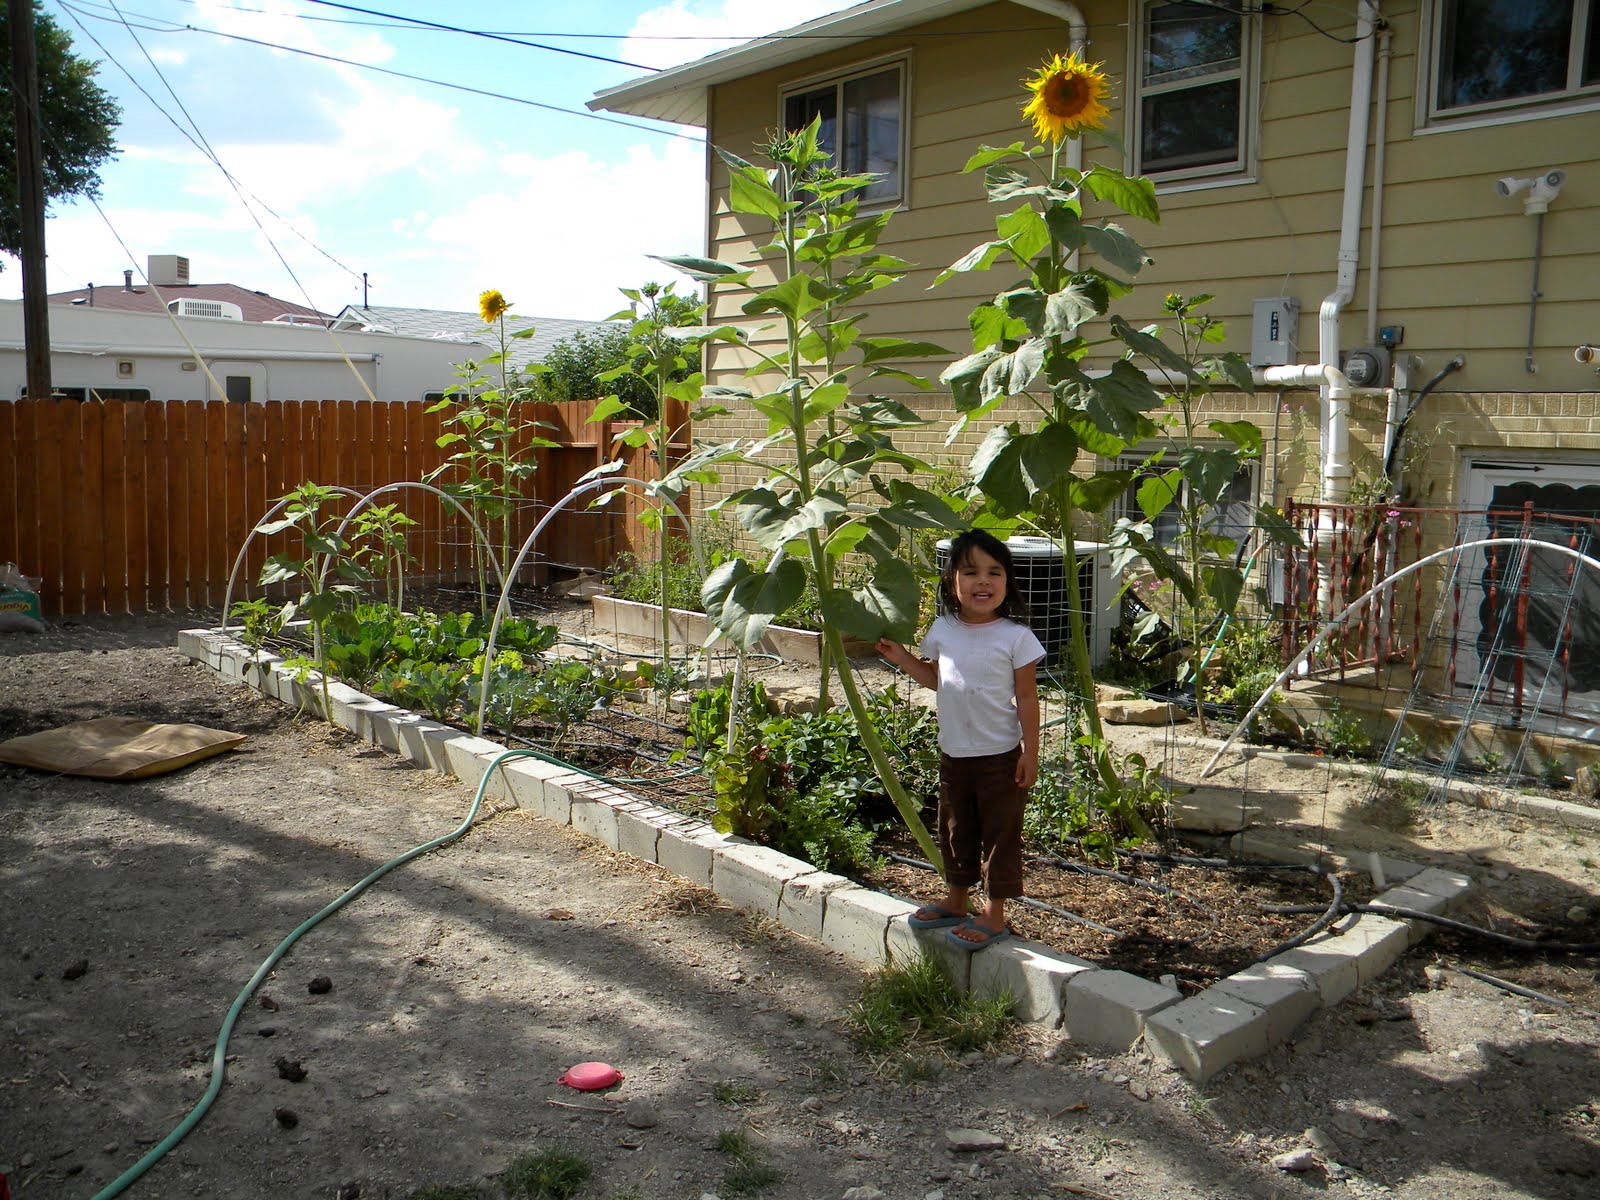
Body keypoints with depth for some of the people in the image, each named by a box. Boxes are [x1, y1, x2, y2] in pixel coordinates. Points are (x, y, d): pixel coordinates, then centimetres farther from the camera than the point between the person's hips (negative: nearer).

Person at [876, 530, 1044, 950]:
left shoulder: (1016, 636, -12)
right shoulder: (943, 630, 0)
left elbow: (1027, 698, -9)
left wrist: (1030, 753, -10)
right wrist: (901, 657, 5)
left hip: (1000, 757, -5)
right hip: (953, 754, 5)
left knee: (1000, 833, 5)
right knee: (955, 831, 19)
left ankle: (994, 914, 16)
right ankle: (955, 900, 35)